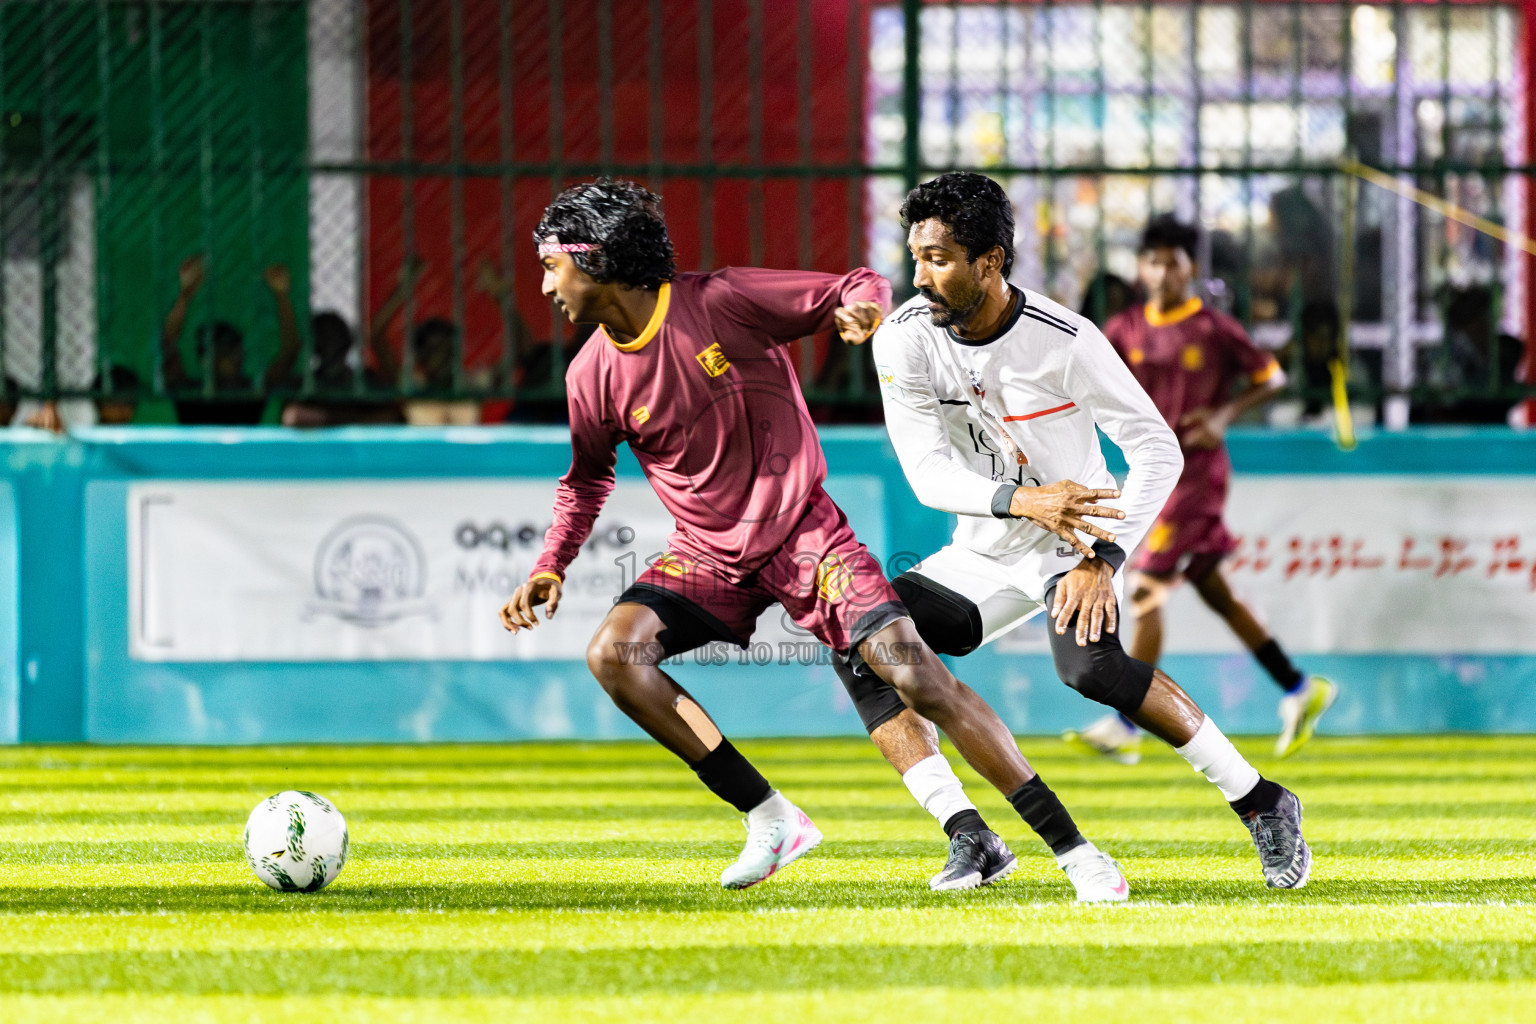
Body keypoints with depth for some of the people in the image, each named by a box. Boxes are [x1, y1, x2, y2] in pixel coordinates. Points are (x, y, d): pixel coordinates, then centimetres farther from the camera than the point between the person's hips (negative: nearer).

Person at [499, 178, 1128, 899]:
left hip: (802, 535, -4)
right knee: (613, 654, -20)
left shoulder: (723, 301, -14)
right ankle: (770, 819, -13)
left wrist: (864, 306, -31)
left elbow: (860, 289, -7)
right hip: (710, 558, 4)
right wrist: (550, 568, 7)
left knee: (913, 672, -19)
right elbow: (587, 477, 19)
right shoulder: (594, 376, -2)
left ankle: (1072, 849, -16)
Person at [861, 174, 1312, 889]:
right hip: (982, 556, 5)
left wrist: (1101, 560, -29)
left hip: (1075, 543, -5)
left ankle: (1261, 803, -19)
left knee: (1089, 665, -33)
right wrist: (1020, 499, -36)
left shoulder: (1064, 341, -23)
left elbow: (1158, 452, -18)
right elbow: (927, 473, -18)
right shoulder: (905, 341, -13)